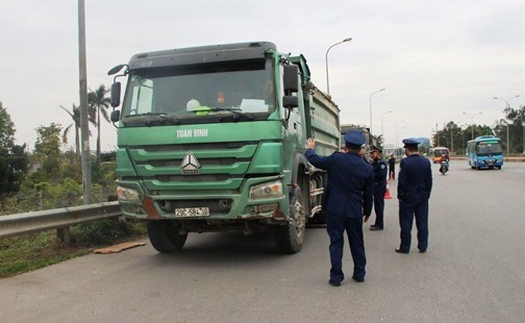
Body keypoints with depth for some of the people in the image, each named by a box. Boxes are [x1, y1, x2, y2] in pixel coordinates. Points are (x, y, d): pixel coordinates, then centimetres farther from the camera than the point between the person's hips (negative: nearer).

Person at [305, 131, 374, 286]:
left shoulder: (336, 159, -12)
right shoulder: (368, 169, -3)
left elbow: (315, 160, 2)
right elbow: (369, 195, 5)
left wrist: (310, 149, 23)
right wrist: (367, 211, 20)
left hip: (335, 209, -2)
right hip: (355, 211, 2)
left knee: (336, 242, 5)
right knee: (357, 242, 16)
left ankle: (336, 277, 8)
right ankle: (359, 274, 27)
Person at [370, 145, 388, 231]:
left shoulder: (382, 163, -14)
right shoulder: (374, 162, 13)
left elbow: (382, 174, -23)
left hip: (380, 188, -9)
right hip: (376, 187, 9)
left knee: (379, 205, -4)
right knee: (377, 205, 15)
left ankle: (379, 224, 3)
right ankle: (378, 223, 24)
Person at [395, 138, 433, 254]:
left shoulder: (405, 162, -16)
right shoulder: (426, 162, 1)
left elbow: (401, 181, -15)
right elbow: (429, 181, 5)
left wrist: (400, 196, -4)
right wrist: (427, 194, 13)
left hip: (408, 197, -5)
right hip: (423, 197, 5)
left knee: (406, 223, 4)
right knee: (422, 222, 10)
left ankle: (405, 247, 9)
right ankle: (423, 246, 16)